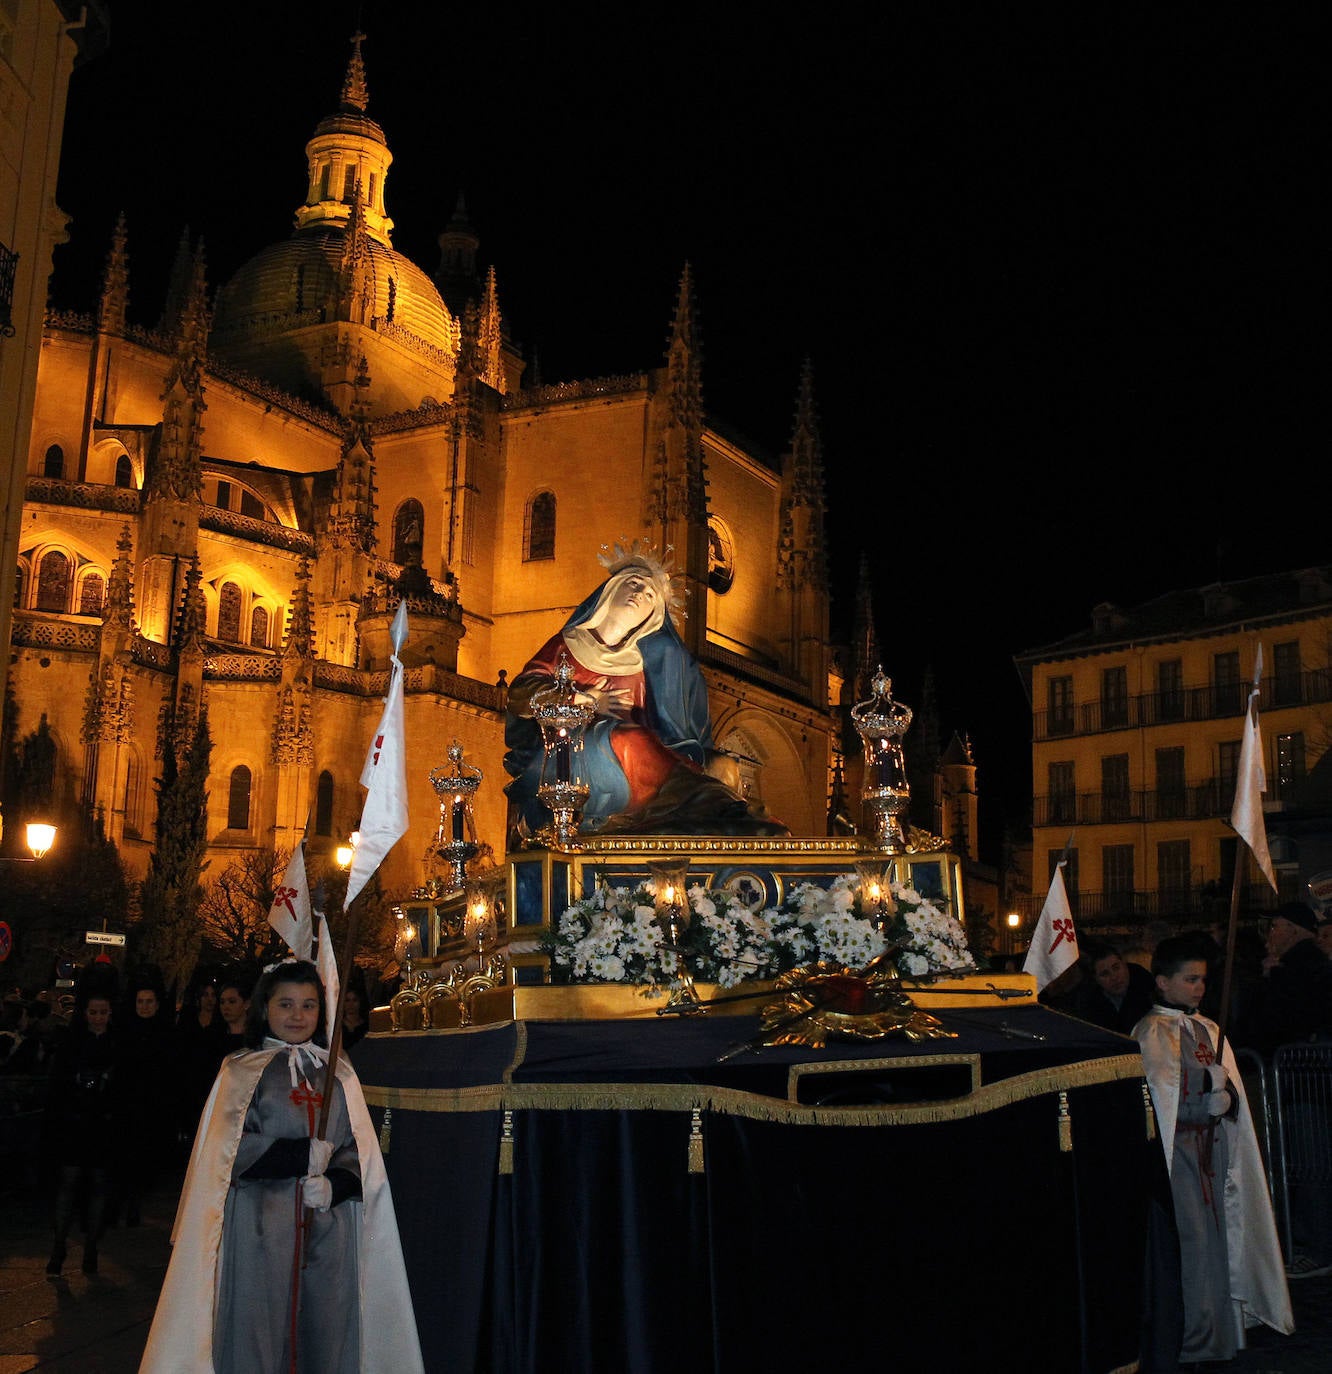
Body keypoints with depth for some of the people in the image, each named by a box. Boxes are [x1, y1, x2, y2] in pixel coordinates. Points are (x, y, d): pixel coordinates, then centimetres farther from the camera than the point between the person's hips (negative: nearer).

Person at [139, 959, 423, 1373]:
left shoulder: (339, 1075, 12)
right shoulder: (241, 1072, 5)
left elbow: (360, 1150, 7)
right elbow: (228, 1150, -5)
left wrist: (333, 1185, -12)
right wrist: (303, 1156, -12)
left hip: (328, 1228, 2)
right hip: (260, 1230, -2)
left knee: (326, 1338, 2)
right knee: (257, 1341, -2)